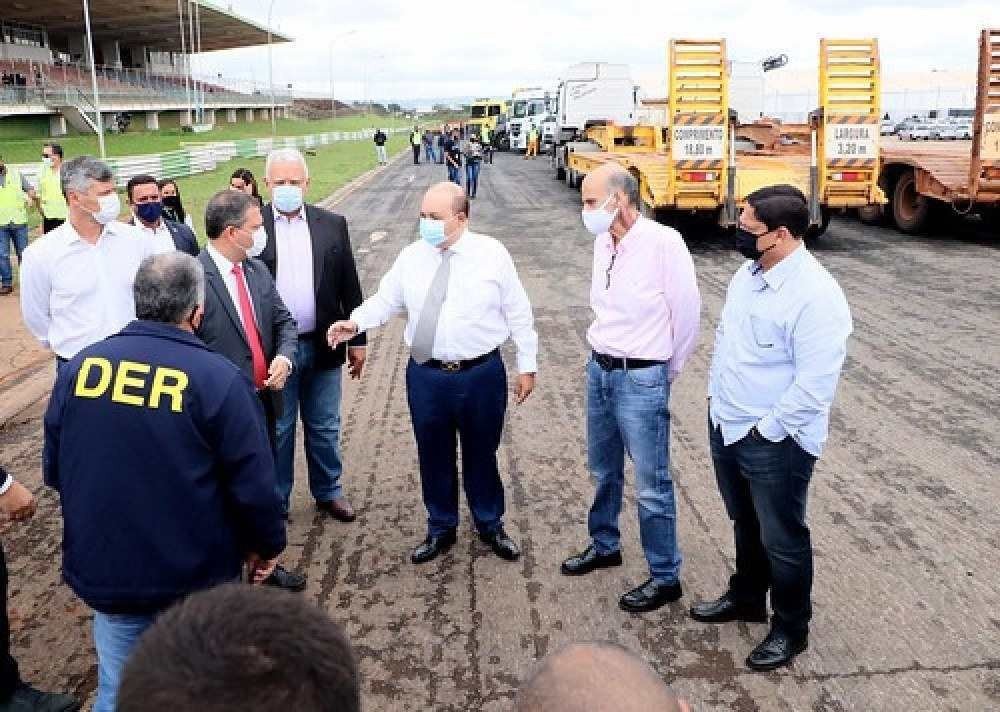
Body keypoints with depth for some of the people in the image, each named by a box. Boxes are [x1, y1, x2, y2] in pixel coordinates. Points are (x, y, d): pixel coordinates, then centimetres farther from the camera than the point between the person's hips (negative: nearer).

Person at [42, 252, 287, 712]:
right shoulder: (218, 378, -17)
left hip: (102, 571, 3)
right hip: (196, 575, -3)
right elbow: (254, 485, -16)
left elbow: (54, 470, 7)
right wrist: (268, 543, 4)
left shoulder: (80, 367, -4)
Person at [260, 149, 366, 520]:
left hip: (323, 346, 2)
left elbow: (349, 285, 5)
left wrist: (357, 339, 6)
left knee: (324, 428, 16)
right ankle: (275, 499, 28)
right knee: (277, 430, 12)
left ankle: (328, 491, 34)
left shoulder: (332, 224, 2)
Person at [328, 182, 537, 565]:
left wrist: (527, 366, 0)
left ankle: (491, 525, 37)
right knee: (434, 455, 14)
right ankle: (441, 528, 36)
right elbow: (385, 300, 4)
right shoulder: (411, 257, 0)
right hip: (426, 375, 2)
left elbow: (518, 313, -2)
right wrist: (356, 322, -16)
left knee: (481, 454, 14)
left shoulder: (493, 253, -6)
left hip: (482, 374, -2)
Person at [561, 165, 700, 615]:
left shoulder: (663, 242, -18)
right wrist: (601, 356, 15)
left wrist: (668, 370, 0)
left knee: (651, 485, 3)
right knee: (603, 471, 22)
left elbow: (687, 312, -11)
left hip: (640, 380, -7)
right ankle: (604, 545, 43)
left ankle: (665, 577, 19)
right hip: (599, 371, 7)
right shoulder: (602, 242, 4)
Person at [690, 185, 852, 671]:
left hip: (775, 442, -7)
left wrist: (764, 432, -16)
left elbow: (814, 386, -24)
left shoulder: (816, 295, -24)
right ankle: (745, 598, 47)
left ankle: (791, 629, 33)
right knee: (745, 524, 25)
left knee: (782, 539, 11)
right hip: (725, 425, 8)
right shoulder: (748, 271, 2)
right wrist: (716, 399, 13)